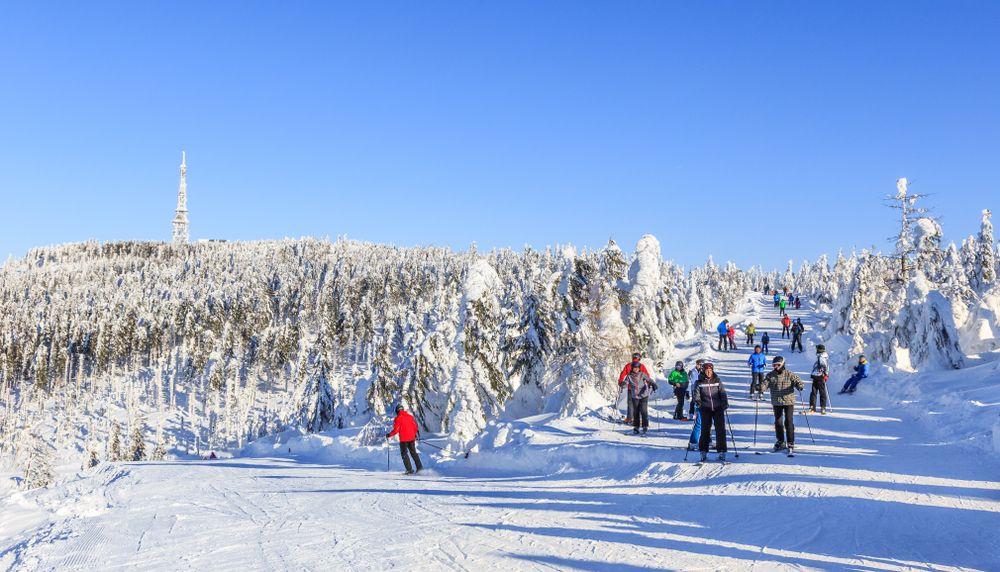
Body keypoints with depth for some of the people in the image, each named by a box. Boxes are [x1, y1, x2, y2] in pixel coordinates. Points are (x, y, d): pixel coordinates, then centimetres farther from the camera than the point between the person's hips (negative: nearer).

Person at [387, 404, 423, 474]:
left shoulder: (398, 418, -10)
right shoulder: (410, 416, 4)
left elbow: (396, 430, -13)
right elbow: (415, 426, 9)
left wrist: (389, 435, 0)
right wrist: (415, 433, 26)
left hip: (403, 439, -5)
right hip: (412, 437, 5)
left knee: (404, 453, 7)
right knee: (413, 452, 18)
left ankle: (410, 470, 0)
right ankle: (419, 466, 12)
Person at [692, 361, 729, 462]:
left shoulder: (717, 381, 6)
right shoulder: (700, 382, 3)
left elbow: (722, 393, 5)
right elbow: (696, 394, 1)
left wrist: (725, 403, -8)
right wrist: (698, 401, -17)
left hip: (718, 408, 1)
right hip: (705, 409, -1)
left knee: (720, 430, -4)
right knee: (705, 430, 1)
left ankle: (722, 452, 2)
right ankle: (703, 452, 12)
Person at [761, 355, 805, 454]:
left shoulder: (790, 374, -5)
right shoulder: (770, 375, 3)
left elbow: (798, 382, -9)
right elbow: (765, 384, -3)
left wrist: (800, 386, -32)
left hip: (788, 401, -3)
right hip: (776, 403, 4)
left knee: (789, 422, -7)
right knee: (778, 422, 10)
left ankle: (790, 443, 1)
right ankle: (780, 442, 26)